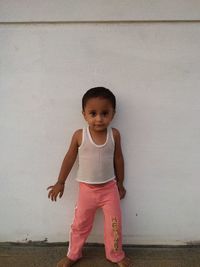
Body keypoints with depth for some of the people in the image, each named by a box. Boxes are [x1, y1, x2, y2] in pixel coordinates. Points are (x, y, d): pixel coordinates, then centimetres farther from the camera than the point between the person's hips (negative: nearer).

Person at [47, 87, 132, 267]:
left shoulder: (114, 134, -12)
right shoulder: (79, 135, -15)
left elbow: (118, 159, 0)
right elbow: (70, 158, -3)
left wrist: (120, 184, 8)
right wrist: (60, 182, 3)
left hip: (109, 187, 1)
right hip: (87, 188, 0)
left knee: (115, 224, 11)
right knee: (80, 224, 15)